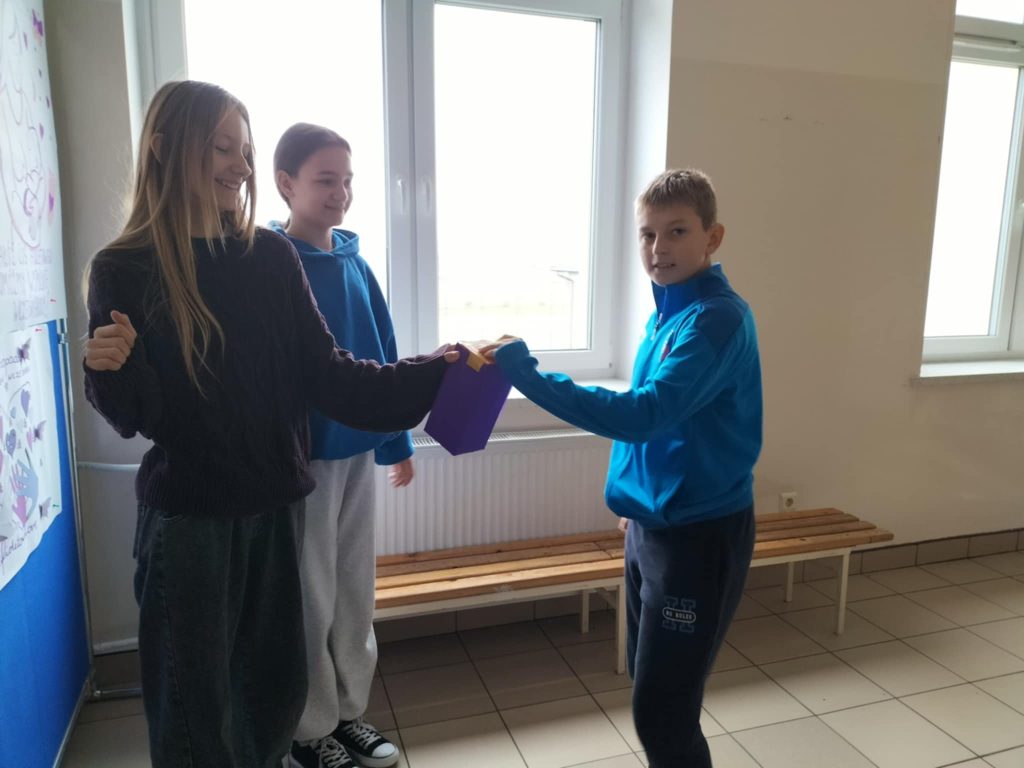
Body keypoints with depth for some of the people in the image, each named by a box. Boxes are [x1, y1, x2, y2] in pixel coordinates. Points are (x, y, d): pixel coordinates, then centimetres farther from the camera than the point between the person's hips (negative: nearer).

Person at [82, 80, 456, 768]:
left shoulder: (272, 257, -1)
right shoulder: (122, 271, -8)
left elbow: (326, 373, -3)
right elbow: (138, 418, -7)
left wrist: (429, 374, -11)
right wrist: (112, 370, -28)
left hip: (272, 505, 3)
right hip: (187, 517, -3)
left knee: (277, 685, 18)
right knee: (195, 699, 11)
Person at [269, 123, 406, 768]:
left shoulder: (355, 262, 7)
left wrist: (397, 440, 13)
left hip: (358, 450, 6)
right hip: (302, 455, -6)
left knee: (355, 590, 16)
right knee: (310, 600, 8)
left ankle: (350, 712, 34)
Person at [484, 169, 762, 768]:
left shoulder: (718, 318, -21)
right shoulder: (669, 312, 7)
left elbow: (641, 415, -32)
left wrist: (527, 376, -33)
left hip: (700, 536, -9)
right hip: (654, 525, 9)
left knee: (662, 714, 1)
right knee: (650, 690, 22)